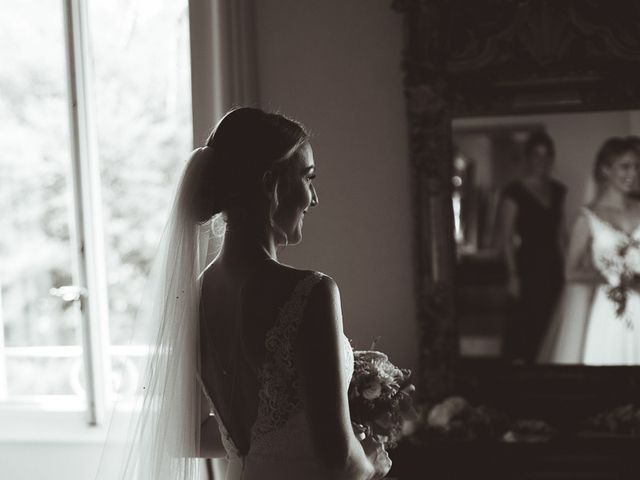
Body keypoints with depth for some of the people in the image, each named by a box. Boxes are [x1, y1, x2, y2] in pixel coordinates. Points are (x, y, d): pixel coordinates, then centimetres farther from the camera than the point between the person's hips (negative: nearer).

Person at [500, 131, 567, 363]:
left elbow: (559, 233, 16)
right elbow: (507, 237, -7)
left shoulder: (557, 190, 12)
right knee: (526, 320, -8)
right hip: (529, 264, -6)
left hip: (553, 265, 6)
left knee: (550, 321, 5)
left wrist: (562, 266, 11)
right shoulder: (515, 191, -5)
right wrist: (513, 274, -13)